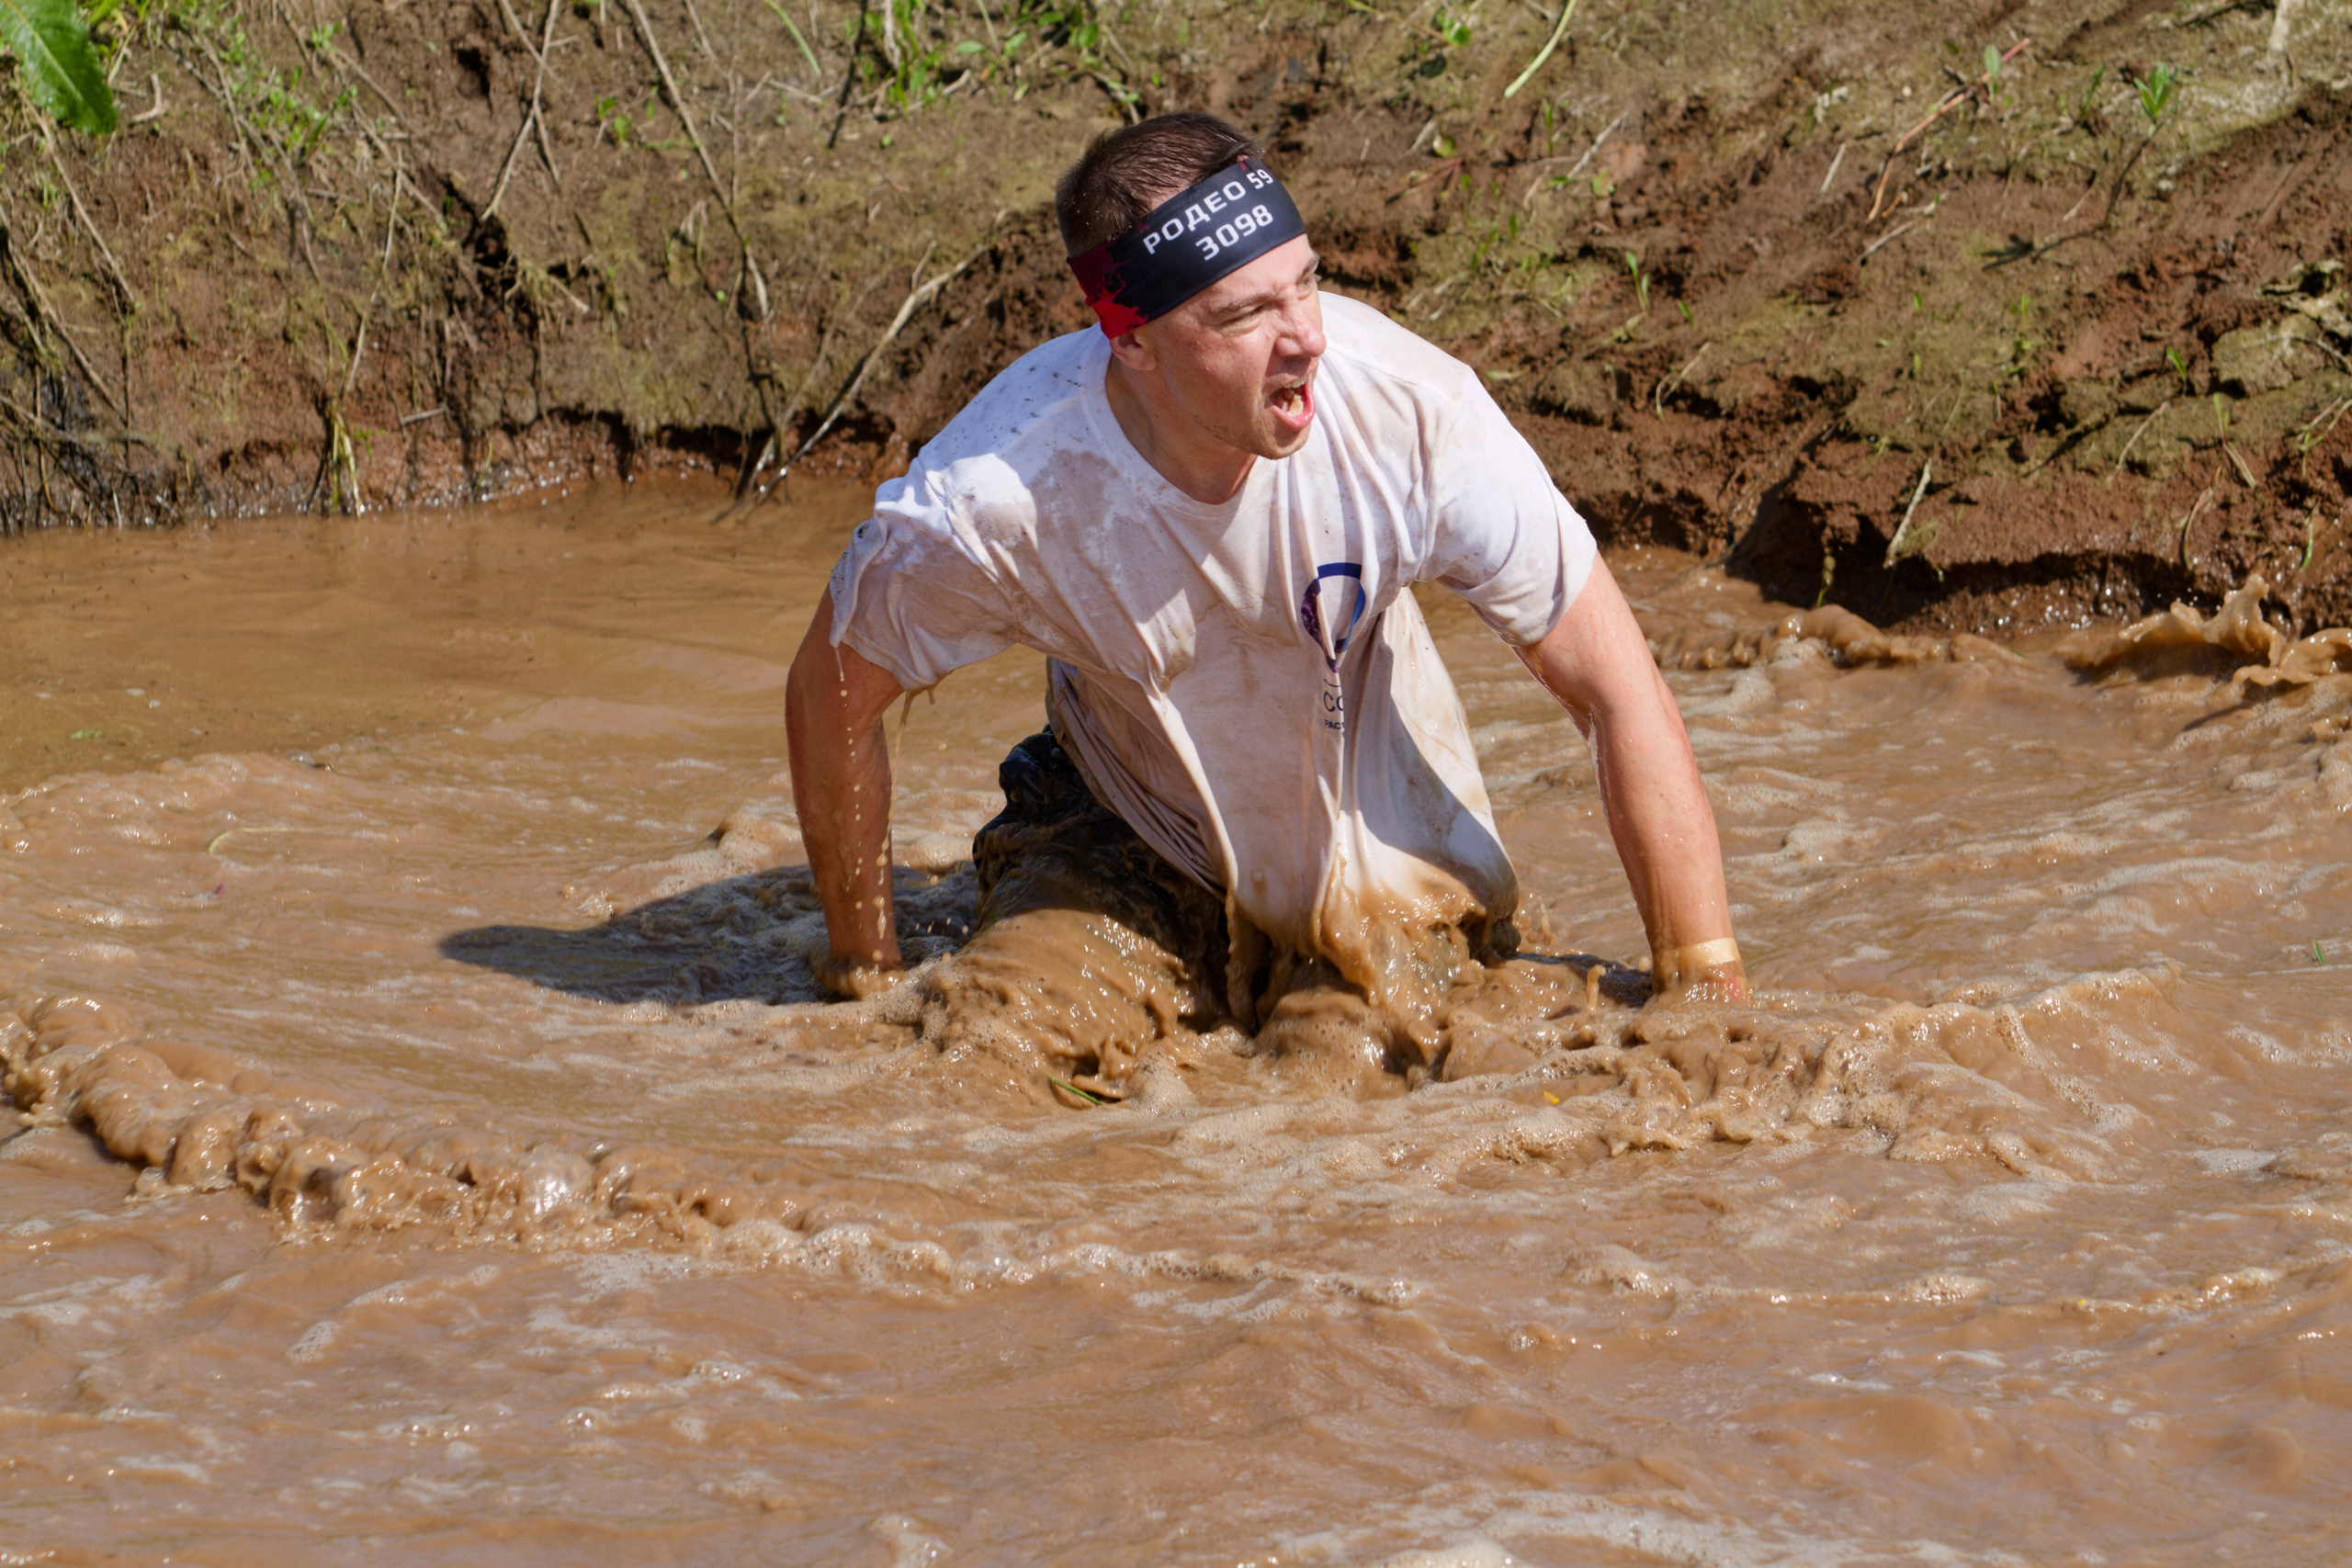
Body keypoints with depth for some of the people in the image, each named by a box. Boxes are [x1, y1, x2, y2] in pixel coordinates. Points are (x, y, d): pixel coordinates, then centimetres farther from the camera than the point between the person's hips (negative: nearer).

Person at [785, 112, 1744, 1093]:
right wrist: (865, 973, 4)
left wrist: (1704, 994, -19)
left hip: (1379, 857, 0)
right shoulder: (995, 497, -29)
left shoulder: (1413, 413, -29)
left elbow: (1618, 688, -20)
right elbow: (831, 703, -8)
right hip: (1126, 850, 0)